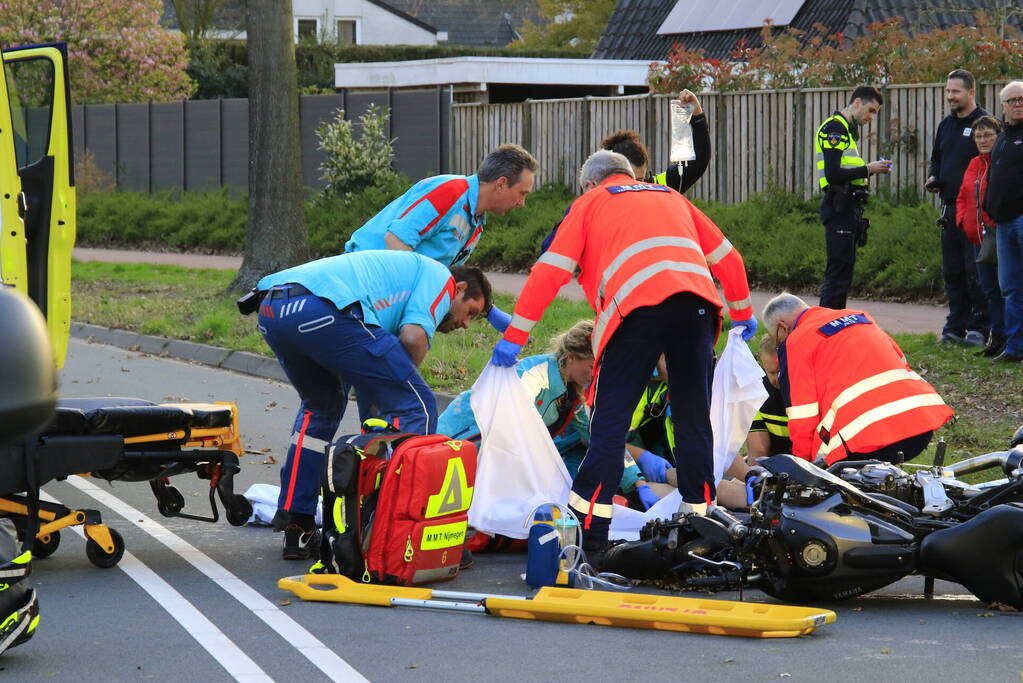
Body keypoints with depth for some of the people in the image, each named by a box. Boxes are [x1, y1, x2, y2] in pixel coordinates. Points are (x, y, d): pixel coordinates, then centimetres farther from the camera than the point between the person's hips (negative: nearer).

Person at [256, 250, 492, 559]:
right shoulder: (440, 277, 19)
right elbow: (414, 336, -2)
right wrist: (403, 376, 18)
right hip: (323, 310, -9)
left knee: (322, 407, 34)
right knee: (416, 406, 1)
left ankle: (295, 527, 30)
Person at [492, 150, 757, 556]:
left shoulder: (589, 203, 24)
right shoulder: (670, 197, 35)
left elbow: (549, 271, 13)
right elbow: (727, 257, 35)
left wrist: (514, 336, 15)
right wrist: (742, 312, 49)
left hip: (637, 305, -3)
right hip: (696, 301, 4)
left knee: (610, 420, -3)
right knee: (694, 419, 13)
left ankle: (591, 536, -8)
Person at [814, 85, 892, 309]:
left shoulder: (847, 130, 22)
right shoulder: (834, 128, -10)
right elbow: (833, 174, -19)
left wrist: (872, 168, 8)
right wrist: (868, 169, -13)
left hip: (848, 209, 10)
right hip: (839, 209, -10)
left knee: (843, 274, 11)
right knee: (838, 273, -12)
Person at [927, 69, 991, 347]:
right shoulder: (946, 125, 16)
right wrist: (933, 178, 9)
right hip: (950, 207, 7)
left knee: (976, 270, -6)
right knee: (952, 270, 10)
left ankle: (979, 327, 0)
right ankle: (956, 326, 16)